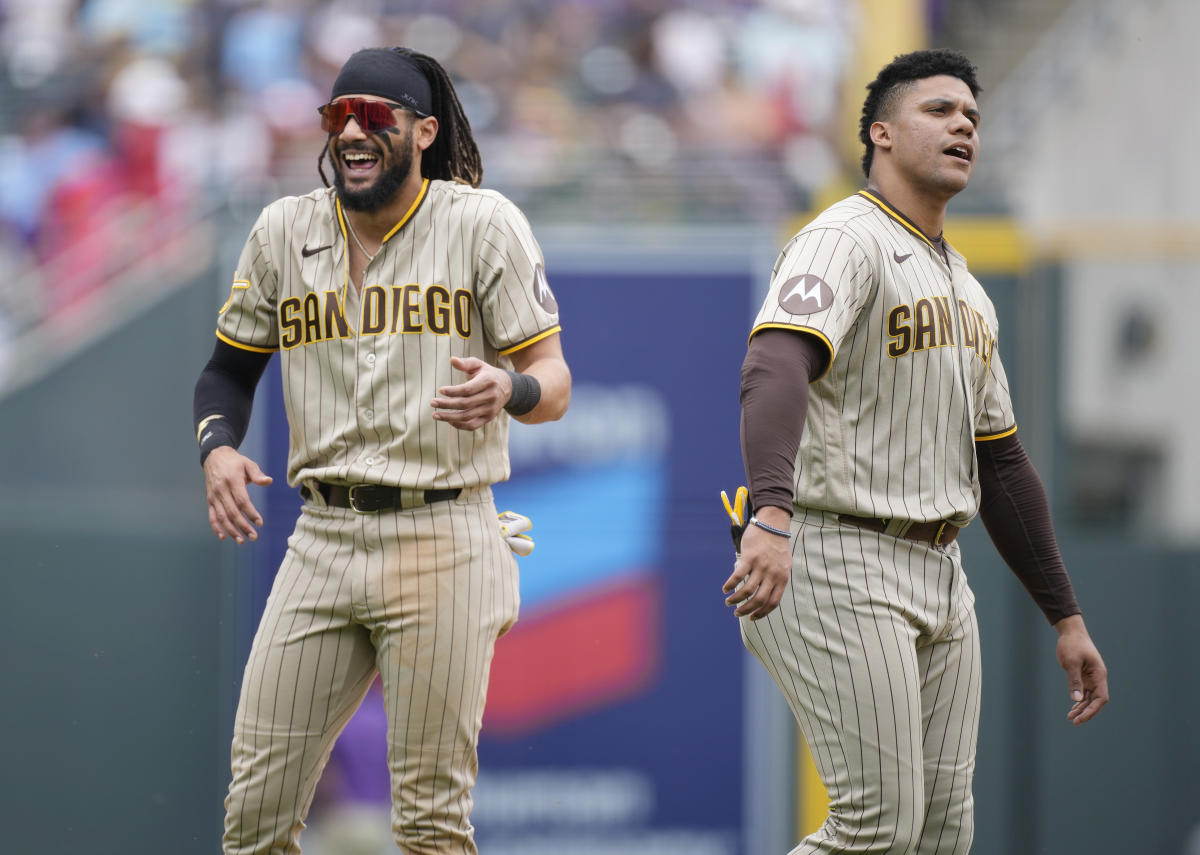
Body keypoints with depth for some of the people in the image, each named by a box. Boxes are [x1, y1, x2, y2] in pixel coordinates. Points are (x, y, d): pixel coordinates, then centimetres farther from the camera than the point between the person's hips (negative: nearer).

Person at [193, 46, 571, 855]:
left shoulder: (483, 223, -2)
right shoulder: (284, 230, 9)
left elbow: (554, 381, -4)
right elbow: (231, 367, 20)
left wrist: (508, 390, -28)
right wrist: (217, 449, -2)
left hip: (443, 541, -4)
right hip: (325, 538, 4)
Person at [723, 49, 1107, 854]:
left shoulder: (966, 291, 20)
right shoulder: (845, 241, -11)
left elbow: (1001, 462, 25)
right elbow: (775, 369, -31)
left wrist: (1066, 616, 21)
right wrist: (773, 515, -49)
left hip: (937, 576, 9)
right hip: (837, 567, -9)